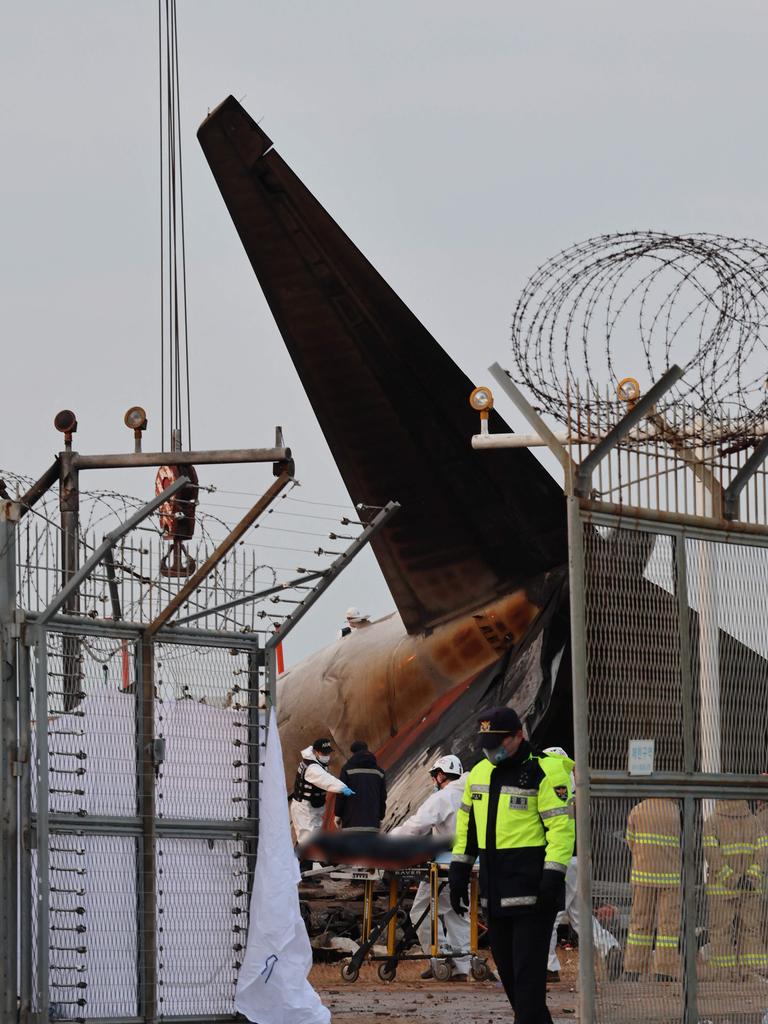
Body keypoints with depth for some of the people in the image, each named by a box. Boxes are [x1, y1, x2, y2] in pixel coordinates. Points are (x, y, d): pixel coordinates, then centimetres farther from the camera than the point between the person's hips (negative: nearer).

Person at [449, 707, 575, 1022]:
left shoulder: (545, 772, -11)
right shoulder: (480, 773, 12)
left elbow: (562, 826, -14)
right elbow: (466, 824, 20)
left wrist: (553, 876, -20)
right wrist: (459, 871, 17)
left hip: (533, 890, -8)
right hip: (495, 894, 8)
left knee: (528, 972, -9)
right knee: (507, 969, 12)